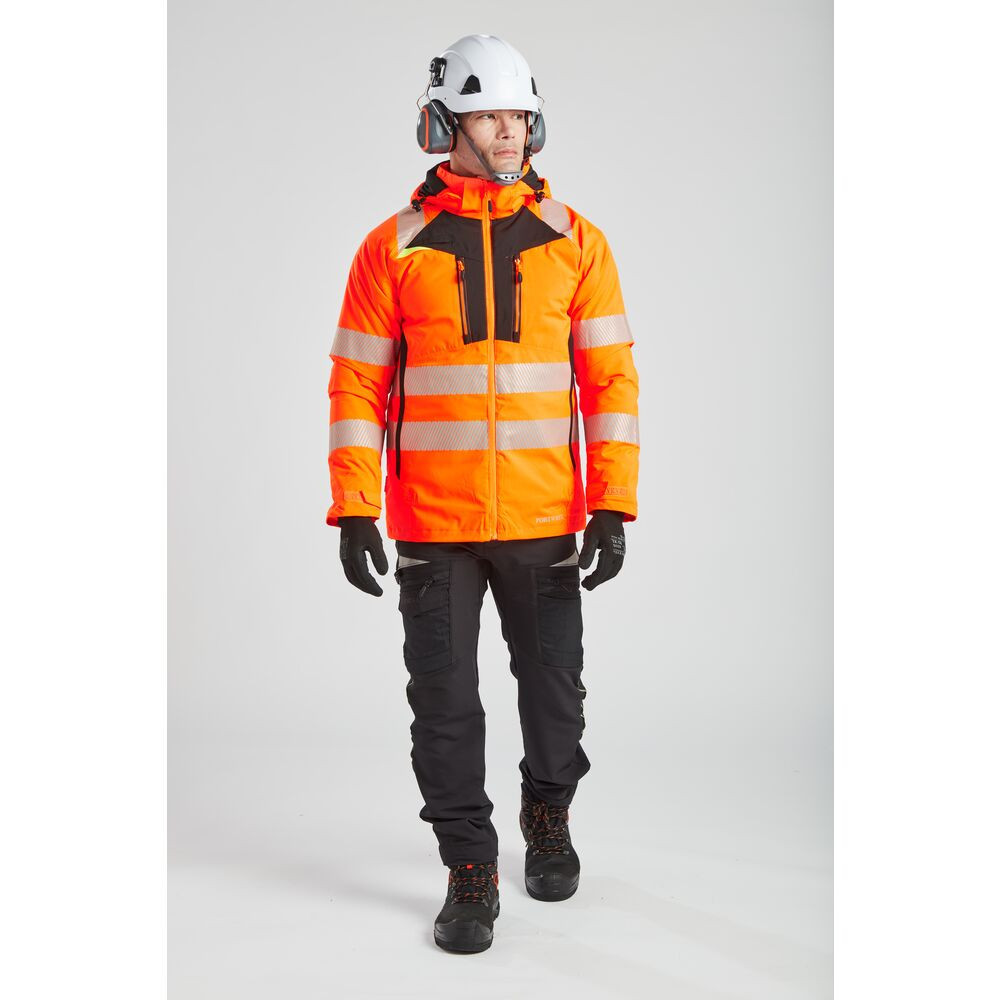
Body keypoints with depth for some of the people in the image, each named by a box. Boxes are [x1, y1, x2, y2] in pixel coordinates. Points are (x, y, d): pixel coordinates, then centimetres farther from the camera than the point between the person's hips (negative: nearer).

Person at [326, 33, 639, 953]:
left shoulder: (575, 242, 3)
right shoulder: (394, 247, 0)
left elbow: (612, 378, 2)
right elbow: (357, 384, 1)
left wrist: (613, 506, -5)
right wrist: (353, 512, -6)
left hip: (546, 520, 1)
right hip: (432, 523, -1)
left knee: (555, 690, 13)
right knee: (445, 705, 4)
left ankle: (549, 817, 41)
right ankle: (470, 873, 20)